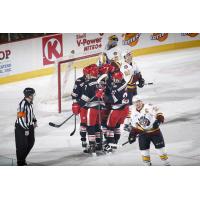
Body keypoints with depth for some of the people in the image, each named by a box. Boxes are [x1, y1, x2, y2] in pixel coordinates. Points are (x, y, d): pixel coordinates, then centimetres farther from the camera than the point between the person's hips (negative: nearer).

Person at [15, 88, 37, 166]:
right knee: (22, 145, -2)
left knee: (31, 142, 14)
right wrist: (26, 129, -23)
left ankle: (23, 158, 30)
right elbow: (21, 118, -26)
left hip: (29, 126, 9)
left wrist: (34, 121, 15)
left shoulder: (30, 102, 3)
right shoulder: (23, 104, -25)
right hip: (21, 127, -9)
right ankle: (20, 162, 11)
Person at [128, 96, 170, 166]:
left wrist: (158, 121, -30)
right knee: (143, 149, -1)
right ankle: (147, 164, 14)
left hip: (155, 131, -4)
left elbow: (159, 115, -13)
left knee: (160, 148, -1)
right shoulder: (134, 113, 6)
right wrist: (133, 135, 6)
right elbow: (134, 126, 14)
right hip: (143, 133, 4)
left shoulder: (150, 107, -12)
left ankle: (166, 164, 11)